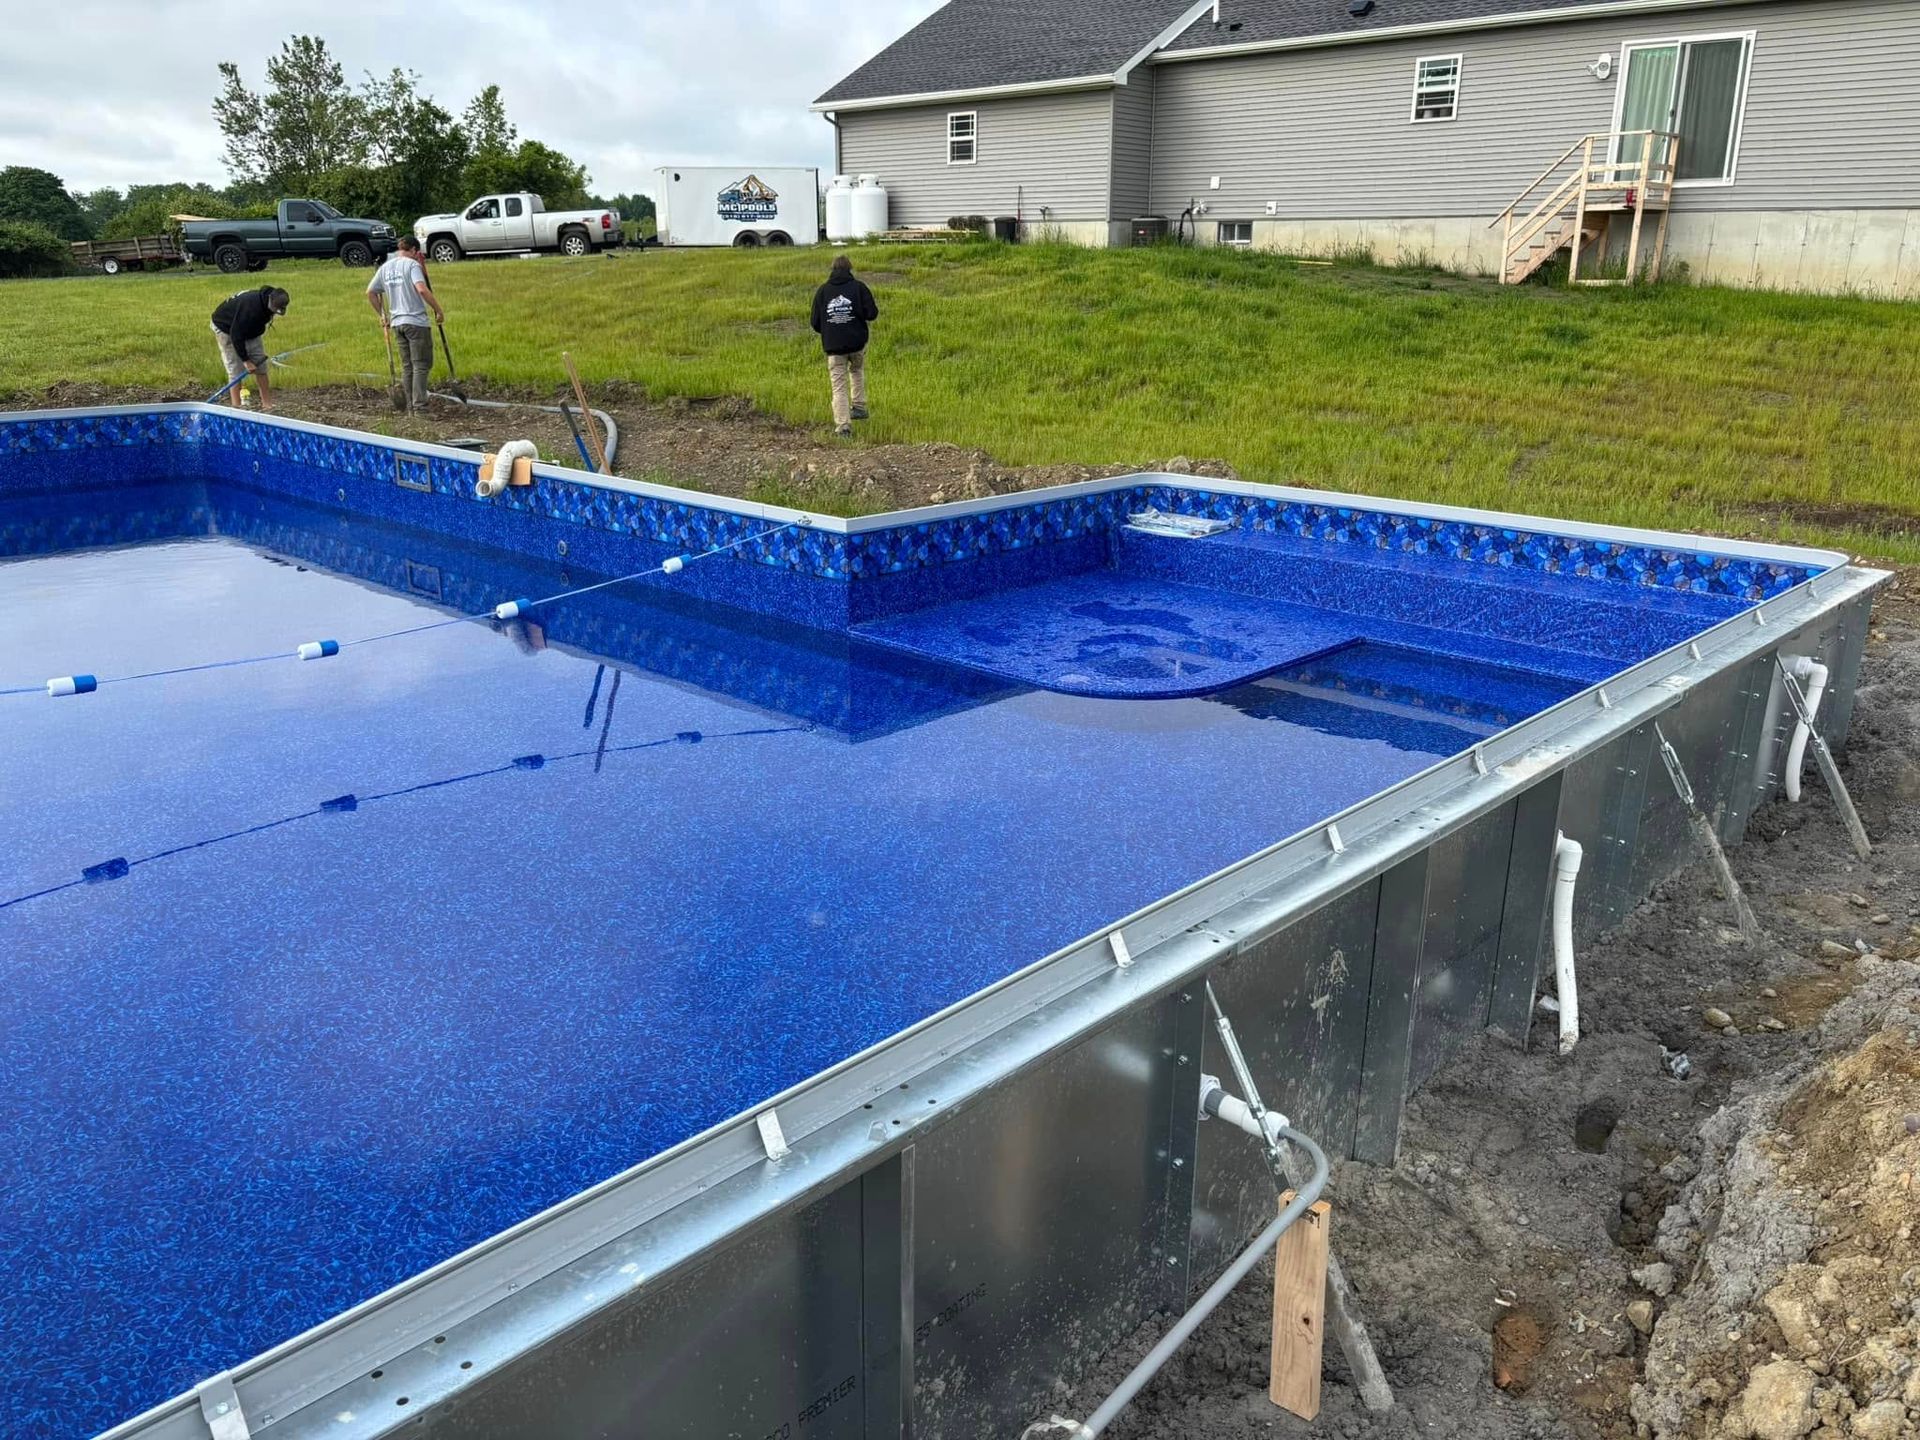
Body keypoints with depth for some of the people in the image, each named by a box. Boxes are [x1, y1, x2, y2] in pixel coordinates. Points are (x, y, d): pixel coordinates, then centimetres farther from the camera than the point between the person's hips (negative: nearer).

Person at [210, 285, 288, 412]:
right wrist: (245, 360, -30)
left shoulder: (267, 303, -14)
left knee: (261, 366, 2)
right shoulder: (251, 306, -39)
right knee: (235, 370, -12)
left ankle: (267, 405, 5)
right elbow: (236, 335, -34)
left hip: (251, 331, 8)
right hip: (226, 329, -8)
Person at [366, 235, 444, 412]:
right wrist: (439, 310, -15)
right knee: (421, 365, -4)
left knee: (407, 366, 13)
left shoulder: (385, 267, 13)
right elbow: (422, 289, -23)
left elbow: (370, 292, 17)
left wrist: (382, 315, 24)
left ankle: (411, 405, 13)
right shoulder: (412, 264, -8)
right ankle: (420, 405, -11)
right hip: (416, 322, -7)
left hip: (397, 323, 7)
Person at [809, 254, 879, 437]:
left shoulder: (822, 291, 2)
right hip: (857, 343, 0)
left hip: (833, 346, 0)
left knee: (839, 387, 2)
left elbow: (815, 322, 3)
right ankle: (859, 406, 28)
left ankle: (843, 425, -7)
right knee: (857, 371, 30)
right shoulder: (858, 287, -4)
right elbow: (872, 314, -11)